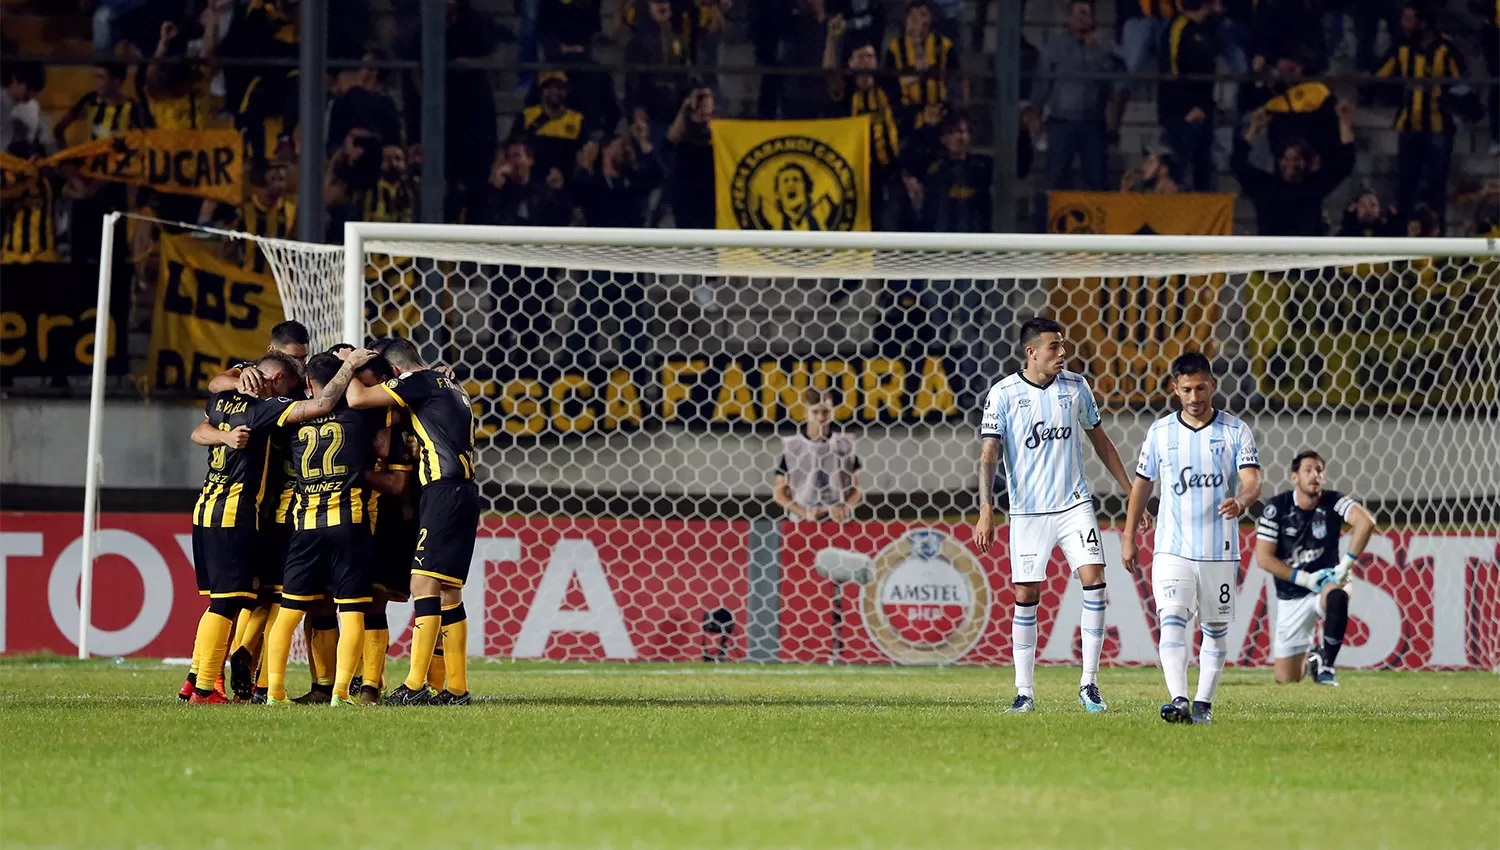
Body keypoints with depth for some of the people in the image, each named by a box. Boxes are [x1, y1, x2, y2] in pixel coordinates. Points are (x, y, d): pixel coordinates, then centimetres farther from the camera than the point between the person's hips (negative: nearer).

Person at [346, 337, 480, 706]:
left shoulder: (418, 382, -5)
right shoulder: (452, 386, 22)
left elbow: (357, 399, -10)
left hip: (443, 491, -9)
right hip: (464, 492, 9)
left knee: (425, 583, -13)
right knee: (448, 593, 9)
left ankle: (415, 685, -19)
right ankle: (457, 689, 8)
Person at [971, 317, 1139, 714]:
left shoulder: (1075, 385, 5)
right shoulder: (1004, 394, -5)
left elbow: (1099, 440, 16)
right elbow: (989, 454, -8)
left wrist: (1130, 491, 16)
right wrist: (986, 512, -19)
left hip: (1074, 503, 2)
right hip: (1027, 510, -2)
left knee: (1094, 579, -12)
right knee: (1026, 596, 0)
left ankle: (1088, 684, -5)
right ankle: (1024, 692, 9)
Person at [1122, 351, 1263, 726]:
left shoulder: (1235, 430, -1)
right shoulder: (1160, 431, 5)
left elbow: (1252, 481, -10)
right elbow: (1142, 484, 14)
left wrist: (1241, 501, -34)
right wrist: (1129, 537, 13)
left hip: (1220, 551, 0)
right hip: (1173, 550, 0)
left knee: (1215, 631, 7)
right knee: (1172, 623, -17)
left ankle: (1204, 703, 19)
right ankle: (1179, 701, -26)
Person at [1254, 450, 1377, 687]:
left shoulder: (1332, 502, -10)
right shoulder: (1277, 507, -9)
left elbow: (1366, 522, -27)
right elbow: (1263, 558, -10)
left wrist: (1346, 565, -31)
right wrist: (1306, 579, -17)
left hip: (1326, 581, -1)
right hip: (1291, 595, 1)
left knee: (1337, 596, -41)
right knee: (1286, 679, -1)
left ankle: (1325, 664, -20)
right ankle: (1307, 658, 38)